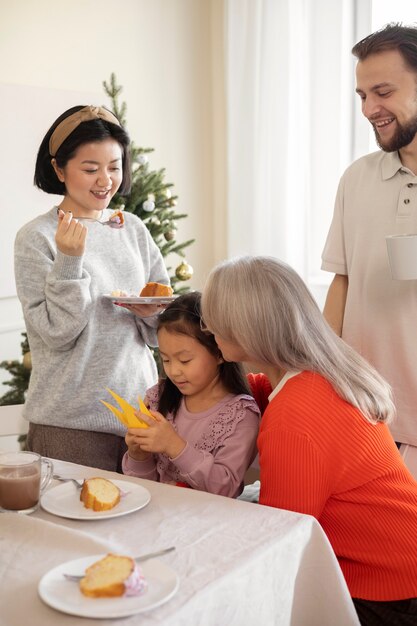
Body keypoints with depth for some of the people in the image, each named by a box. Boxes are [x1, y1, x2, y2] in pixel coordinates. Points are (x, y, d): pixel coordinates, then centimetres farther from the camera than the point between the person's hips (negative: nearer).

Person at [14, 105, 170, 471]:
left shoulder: (133, 228, 6)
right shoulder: (36, 238, -8)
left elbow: (162, 329, 11)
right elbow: (57, 335, -13)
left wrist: (152, 314, -11)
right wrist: (69, 260, -21)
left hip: (139, 410, 5)